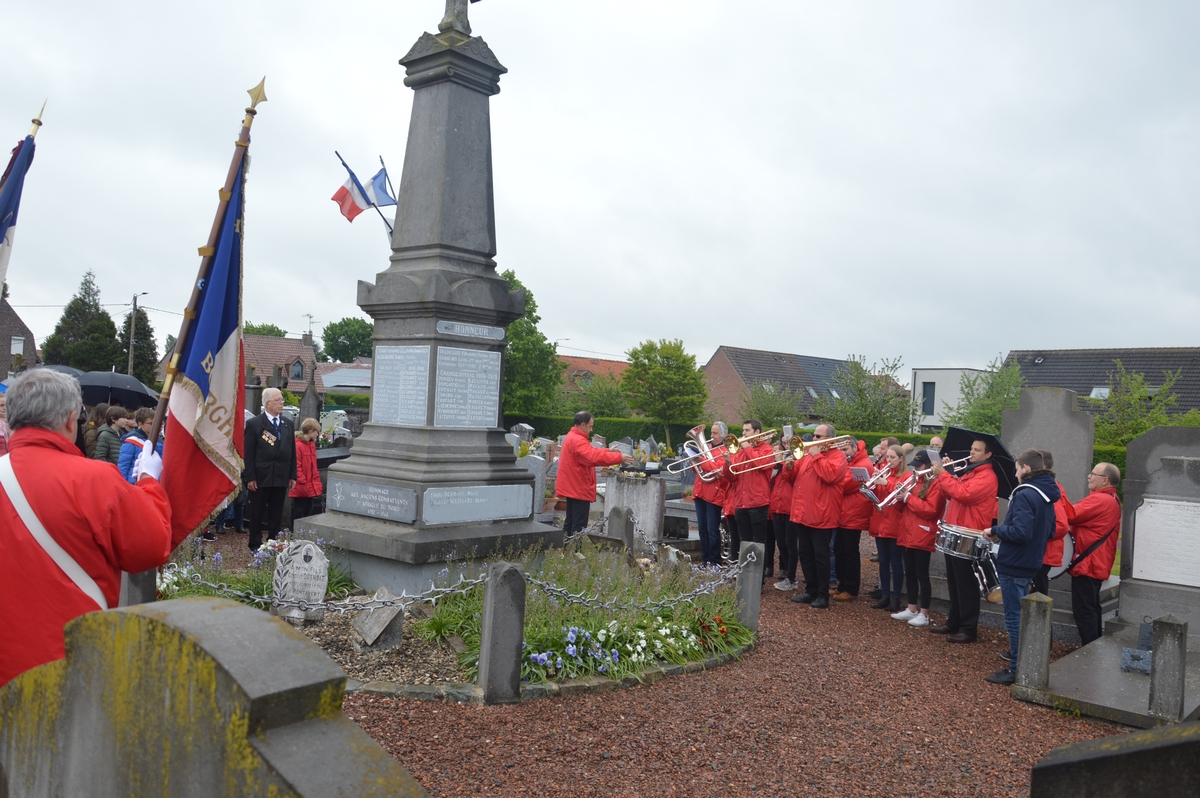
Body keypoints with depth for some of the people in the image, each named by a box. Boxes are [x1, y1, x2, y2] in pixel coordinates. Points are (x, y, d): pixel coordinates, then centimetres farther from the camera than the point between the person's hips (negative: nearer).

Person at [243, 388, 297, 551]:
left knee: (276, 514, 10)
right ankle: (255, 545, 16)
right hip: (261, 477, -4)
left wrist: (292, 476, 6)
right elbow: (248, 453, -7)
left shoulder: (288, 423, 9)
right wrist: (250, 478, -12)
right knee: (257, 513, 7)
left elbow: (292, 451, 10)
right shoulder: (254, 424, -5)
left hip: (281, 477, 4)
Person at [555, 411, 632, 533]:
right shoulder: (578, 441, -20)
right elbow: (594, 457, -32)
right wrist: (619, 458, -30)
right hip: (579, 489, -11)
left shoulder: (572, 437, 15)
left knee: (570, 522, 15)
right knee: (579, 525, -8)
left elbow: (589, 452, 20)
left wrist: (608, 451, 12)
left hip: (572, 488, 11)